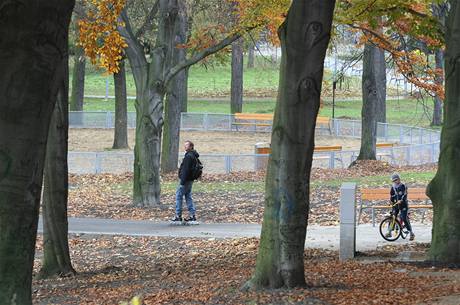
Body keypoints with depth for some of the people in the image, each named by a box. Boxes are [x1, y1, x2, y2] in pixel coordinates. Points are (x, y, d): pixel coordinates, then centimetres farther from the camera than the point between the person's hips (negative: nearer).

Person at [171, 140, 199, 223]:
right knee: (188, 196, 14)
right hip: (190, 180, 10)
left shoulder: (188, 156, -19)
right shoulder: (194, 156, 15)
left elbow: (186, 169, -23)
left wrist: (183, 181, -23)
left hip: (186, 179, -10)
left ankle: (178, 215, -2)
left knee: (179, 195, -3)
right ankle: (192, 215, 12)